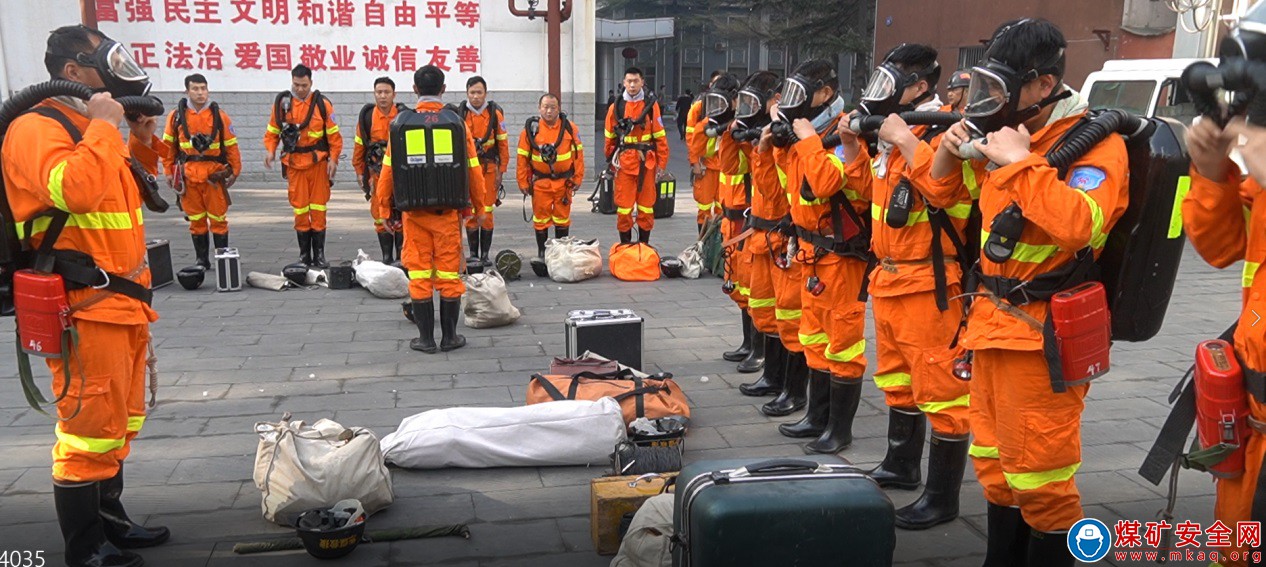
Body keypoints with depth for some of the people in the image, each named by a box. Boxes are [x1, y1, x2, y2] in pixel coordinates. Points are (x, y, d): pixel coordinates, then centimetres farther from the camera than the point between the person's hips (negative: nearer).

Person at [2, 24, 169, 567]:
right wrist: (104, 126, -18)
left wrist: (142, 141, 15)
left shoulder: (90, 126, 18)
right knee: (90, 428, -5)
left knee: (118, 422, 18)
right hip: (84, 308, -10)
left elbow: (132, 193, 29)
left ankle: (109, 519, 32)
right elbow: (75, 189, -30)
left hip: (122, 301, 10)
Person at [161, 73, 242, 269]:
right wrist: (169, 171, 8)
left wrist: (235, 170, 2)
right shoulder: (176, 115, 3)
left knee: (218, 219, 2)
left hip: (215, 175, -1)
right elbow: (169, 145, 9)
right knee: (196, 220, 9)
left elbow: (231, 145, 3)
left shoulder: (219, 115, 0)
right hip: (188, 175, 2)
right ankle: (202, 260, 18)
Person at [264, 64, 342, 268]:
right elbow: (272, 131, 9)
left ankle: (319, 254, 9)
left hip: (318, 162, -1)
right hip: (294, 163, 1)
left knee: (318, 208, 2)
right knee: (300, 209, 5)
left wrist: (333, 159, -7)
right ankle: (304, 255, 14)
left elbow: (334, 134, 1)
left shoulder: (322, 103, -2)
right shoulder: (281, 102, 3)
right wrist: (270, 150, -7)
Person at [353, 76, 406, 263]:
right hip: (377, 173, 1)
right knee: (380, 216, 4)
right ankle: (386, 257, 12)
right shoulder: (366, 116, 2)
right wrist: (360, 172, 9)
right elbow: (359, 145, 9)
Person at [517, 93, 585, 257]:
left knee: (562, 218, 10)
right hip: (540, 182, 0)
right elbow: (522, 157, 0)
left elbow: (578, 153, 3)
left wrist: (577, 178, 1)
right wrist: (523, 182, -1)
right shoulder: (530, 128, -3)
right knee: (541, 218, 7)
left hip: (564, 181, 1)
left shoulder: (569, 127, -1)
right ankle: (542, 252, 19)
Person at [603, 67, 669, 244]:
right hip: (624, 163, 0)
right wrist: (611, 160, 14)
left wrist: (661, 163, 0)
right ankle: (624, 245, 13)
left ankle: (644, 244, 17)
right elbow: (609, 138, 13)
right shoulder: (616, 107, 5)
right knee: (624, 207, 1)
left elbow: (660, 136, 2)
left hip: (646, 163, 0)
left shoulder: (650, 105, 1)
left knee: (646, 206, 6)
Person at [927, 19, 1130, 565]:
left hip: (1043, 332, -8)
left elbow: (1079, 226, -31)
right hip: (992, 319, 8)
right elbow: (943, 191, 21)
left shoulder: (1095, 142, -12)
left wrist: (1022, 162, -25)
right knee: (994, 462, 19)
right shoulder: (1009, 133, 9)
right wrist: (952, 148, 2)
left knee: (1039, 475, -1)